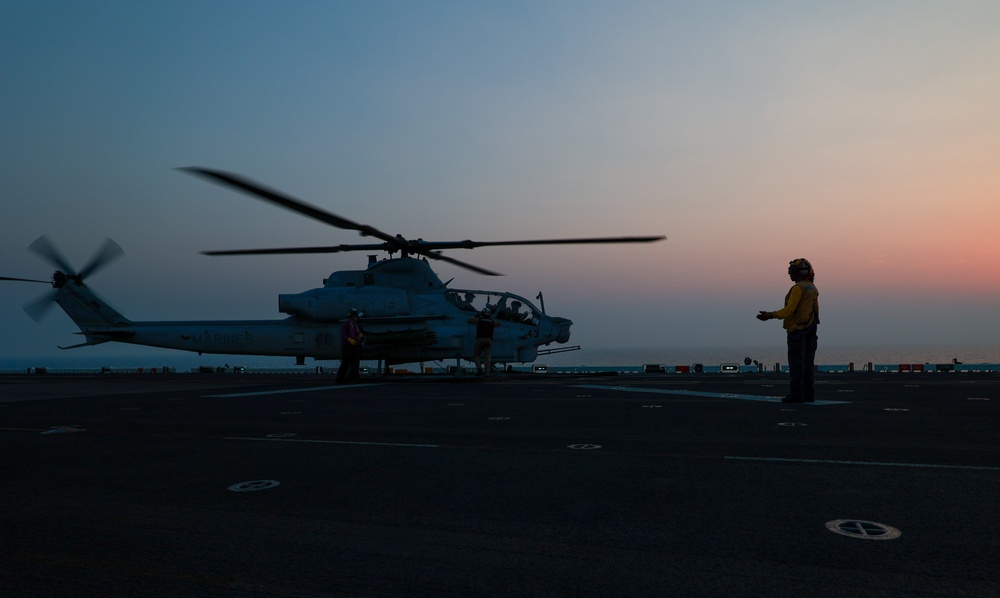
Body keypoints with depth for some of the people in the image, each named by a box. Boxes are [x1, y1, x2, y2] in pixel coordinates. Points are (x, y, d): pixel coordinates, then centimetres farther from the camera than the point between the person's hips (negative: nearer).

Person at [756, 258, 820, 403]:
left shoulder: (798, 288, -15)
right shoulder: (812, 288, 15)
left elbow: (789, 310, -21)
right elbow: (815, 310, 19)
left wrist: (770, 315, -22)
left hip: (797, 328, -9)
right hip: (810, 329, 9)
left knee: (796, 361, -9)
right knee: (807, 361, 7)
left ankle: (796, 394, -12)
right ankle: (808, 393, 7)